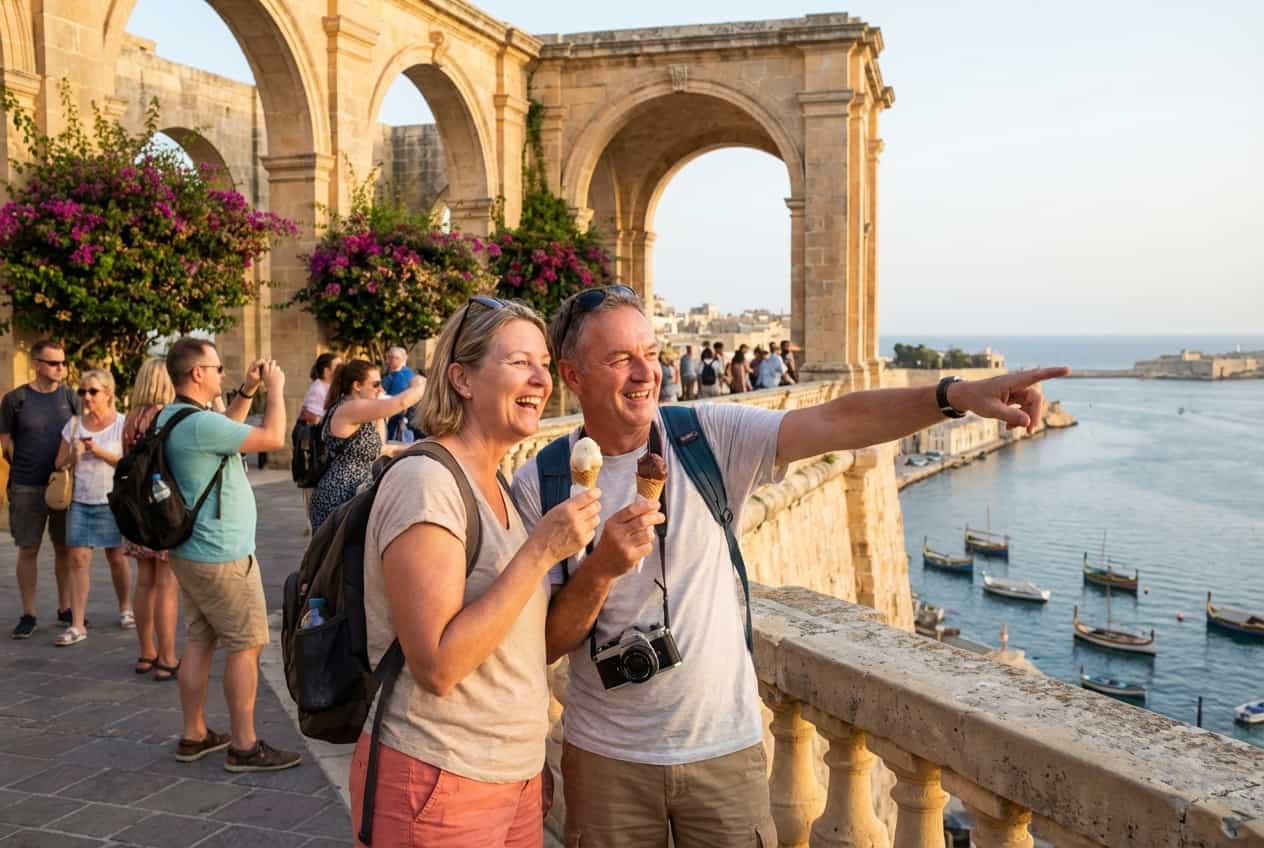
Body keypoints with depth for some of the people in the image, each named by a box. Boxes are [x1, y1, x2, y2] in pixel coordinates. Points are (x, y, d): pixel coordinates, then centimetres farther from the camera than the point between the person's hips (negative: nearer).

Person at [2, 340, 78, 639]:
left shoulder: (69, 397, 5)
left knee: (65, 548, 9)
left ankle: (64, 609, 20)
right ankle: (28, 614, 13)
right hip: (27, 488, -2)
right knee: (28, 550, 4)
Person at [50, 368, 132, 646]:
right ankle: (77, 625, -4)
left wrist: (100, 452, -19)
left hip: (112, 501, -2)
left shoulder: (121, 424, -2)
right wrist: (74, 454, -11)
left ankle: (125, 608, 29)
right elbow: (60, 464, 10)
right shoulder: (74, 424, 8)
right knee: (78, 558, -5)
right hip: (80, 501, 2)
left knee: (117, 558, 7)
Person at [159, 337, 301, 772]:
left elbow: (225, 430, 25)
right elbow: (273, 438, -21)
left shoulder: (170, 417, 7)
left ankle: (194, 736, 23)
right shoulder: (198, 423, -24)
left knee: (199, 641, 15)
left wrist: (247, 391, 18)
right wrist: (275, 388, -8)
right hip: (222, 556, -10)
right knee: (245, 646, -2)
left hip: (191, 551, 10)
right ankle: (244, 746, 5)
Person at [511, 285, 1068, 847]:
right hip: (607, 757, 0)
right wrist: (601, 568, -25)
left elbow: (836, 422, -19)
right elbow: (545, 644, -8)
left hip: (725, 745, 0)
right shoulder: (537, 487, -8)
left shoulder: (709, 438, -7)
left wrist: (957, 394, -32)